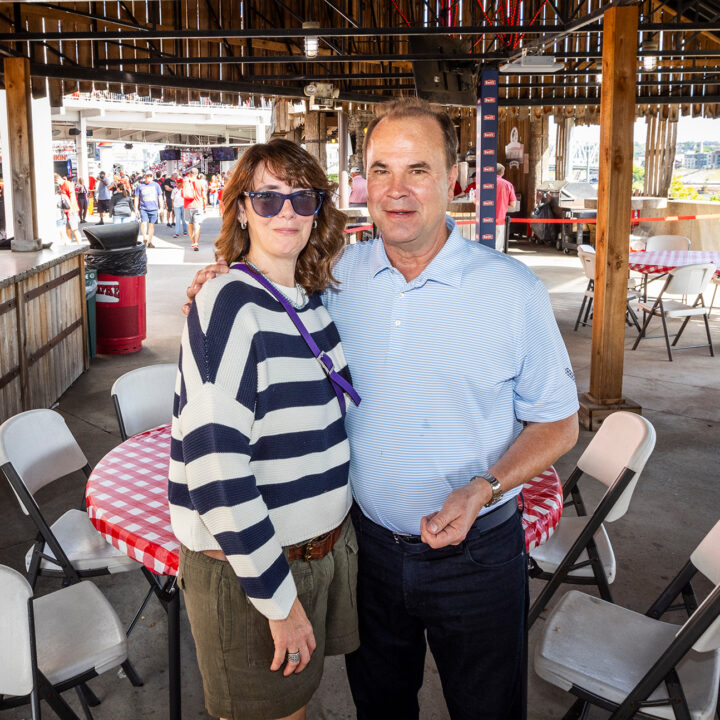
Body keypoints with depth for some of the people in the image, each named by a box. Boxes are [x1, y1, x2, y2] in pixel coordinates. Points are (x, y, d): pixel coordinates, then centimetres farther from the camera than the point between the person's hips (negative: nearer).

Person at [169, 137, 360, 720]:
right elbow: (216, 466, -25)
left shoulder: (314, 302, 4)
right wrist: (278, 597, -21)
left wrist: (337, 534, 13)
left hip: (326, 547, 7)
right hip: (246, 565, -7)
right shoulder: (230, 306, -20)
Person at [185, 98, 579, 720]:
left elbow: (558, 422, -5)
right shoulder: (338, 275, -4)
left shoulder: (512, 289, -14)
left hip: (474, 552, -2)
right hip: (368, 544, 3)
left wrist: (483, 488, -21)